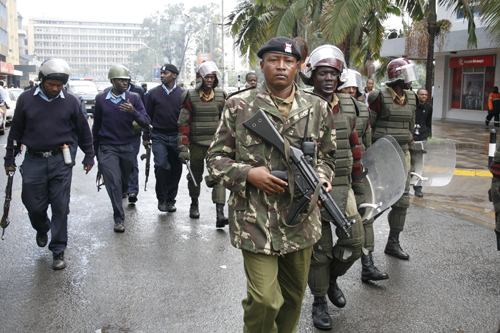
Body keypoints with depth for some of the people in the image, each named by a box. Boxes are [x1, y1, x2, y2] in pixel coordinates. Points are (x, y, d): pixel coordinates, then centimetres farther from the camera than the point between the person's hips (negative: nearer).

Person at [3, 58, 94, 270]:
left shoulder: (70, 101, 1)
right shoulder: (26, 99, 2)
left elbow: (83, 131, 11)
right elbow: (16, 131, 9)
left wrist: (89, 157, 12)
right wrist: (9, 159, 11)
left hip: (61, 161, -1)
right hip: (33, 162, 1)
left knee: (60, 207, 1)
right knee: (34, 206, 7)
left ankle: (58, 250, 13)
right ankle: (42, 229, 41)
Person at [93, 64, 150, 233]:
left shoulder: (134, 98, -1)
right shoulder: (101, 99, 1)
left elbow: (146, 122, -9)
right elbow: (96, 125, 12)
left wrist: (133, 112, -28)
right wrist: (96, 148, 17)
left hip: (127, 147, 1)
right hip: (107, 148, -1)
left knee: (124, 182, 14)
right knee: (113, 183, -8)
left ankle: (118, 199, 45)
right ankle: (119, 219, 1)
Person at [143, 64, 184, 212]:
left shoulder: (182, 94, 3)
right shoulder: (154, 93, 4)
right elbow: (148, 116, 8)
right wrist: (145, 136, 5)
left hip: (176, 137, 1)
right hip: (158, 137, -1)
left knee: (176, 169, 5)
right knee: (161, 166, -14)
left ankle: (170, 200, 20)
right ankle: (161, 199, 3)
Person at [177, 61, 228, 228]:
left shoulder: (221, 96, 3)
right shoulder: (190, 96, -4)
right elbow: (183, 123, -5)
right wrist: (183, 147, -11)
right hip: (196, 143, 0)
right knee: (195, 175, 15)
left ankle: (220, 214, -16)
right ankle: (194, 204, 39)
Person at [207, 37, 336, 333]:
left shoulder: (317, 108, 6)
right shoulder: (239, 106, -2)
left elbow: (327, 155, 17)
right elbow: (216, 158, 2)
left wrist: (321, 179, -4)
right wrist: (248, 173, -15)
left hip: (301, 218, 4)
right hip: (256, 219, -4)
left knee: (294, 295, 18)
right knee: (264, 299, -7)